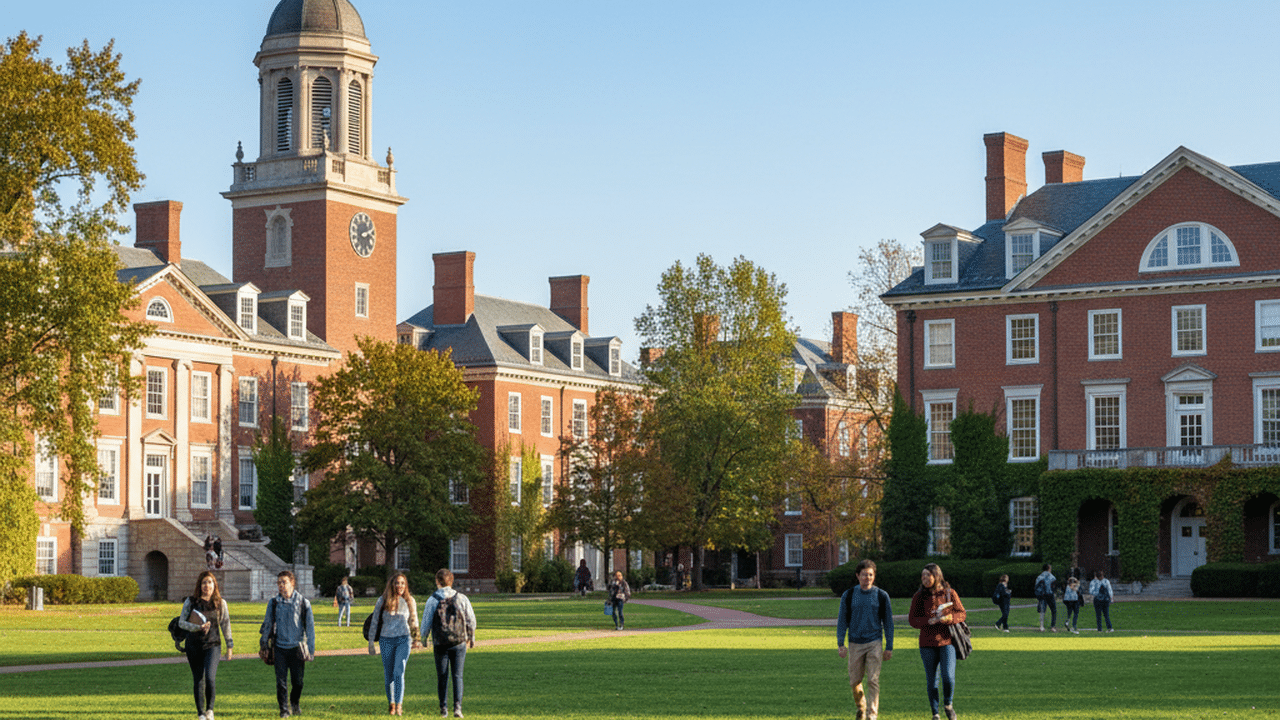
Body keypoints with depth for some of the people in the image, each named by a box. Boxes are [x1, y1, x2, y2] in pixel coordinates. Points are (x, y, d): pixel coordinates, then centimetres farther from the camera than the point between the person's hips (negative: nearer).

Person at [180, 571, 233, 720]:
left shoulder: (221, 603, 5)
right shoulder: (190, 602, 2)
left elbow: (226, 625, 11)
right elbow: (181, 622, 1)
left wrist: (229, 646, 12)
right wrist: (198, 627, -15)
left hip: (212, 645, -1)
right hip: (193, 645, 1)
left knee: (210, 678, -18)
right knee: (198, 681, 4)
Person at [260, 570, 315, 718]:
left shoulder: (302, 602, -1)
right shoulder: (274, 603, 2)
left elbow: (310, 627, 3)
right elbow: (267, 624, 12)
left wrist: (311, 650, 1)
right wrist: (264, 643, 9)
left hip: (297, 647, -1)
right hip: (280, 647, 1)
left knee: (298, 680, 5)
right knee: (281, 681, -3)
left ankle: (294, 703, 31)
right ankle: (284, 710, 9)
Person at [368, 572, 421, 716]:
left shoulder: (409, 601, 2)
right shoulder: (382, 601, -1)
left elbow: (414, 622, 15)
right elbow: (374, 622, 5)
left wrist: (415, 639, 15)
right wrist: (371, 642, 4)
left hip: (404, 639, -1)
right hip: (386, 640, 1)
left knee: (399, 672, -15)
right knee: (388, 674, 7)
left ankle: (399, 705, -18)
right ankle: (391, 704, 24)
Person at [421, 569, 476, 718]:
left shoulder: (432, 600, -4)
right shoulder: (461, 598, 0)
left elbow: (426, 623, -3)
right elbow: (471, 620, 3)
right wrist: (471, 638, 17)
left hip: (440, 644, -1)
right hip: (459, 643, 1)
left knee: (442, 677, 9)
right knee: (457, 676, 4)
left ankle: (443, 709, 11)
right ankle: (457, 707, -9)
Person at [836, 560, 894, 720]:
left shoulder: (881, 596, 2)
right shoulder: (848, 596, 3)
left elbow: (888, 622, 6)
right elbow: (842, 621, 5)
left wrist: (889, 647, 2)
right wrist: (840, 644, -5)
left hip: (874, 643, -1)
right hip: (855, 643, 1)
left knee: (873, 681, -9)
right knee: (855, 681, 8)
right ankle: (861, 707, 33)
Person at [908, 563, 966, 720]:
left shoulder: (949, 593, 0)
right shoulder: (919, 596, 2)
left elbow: (961, 614, 3)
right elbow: (912, 619, 0)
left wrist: (948, 618, -18)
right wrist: (930, 621, -17)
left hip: (947, 641, -1)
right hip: (927, 644, 1)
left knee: (948, 677, -14)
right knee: (931, 680, 5)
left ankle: (948, 704, 15)